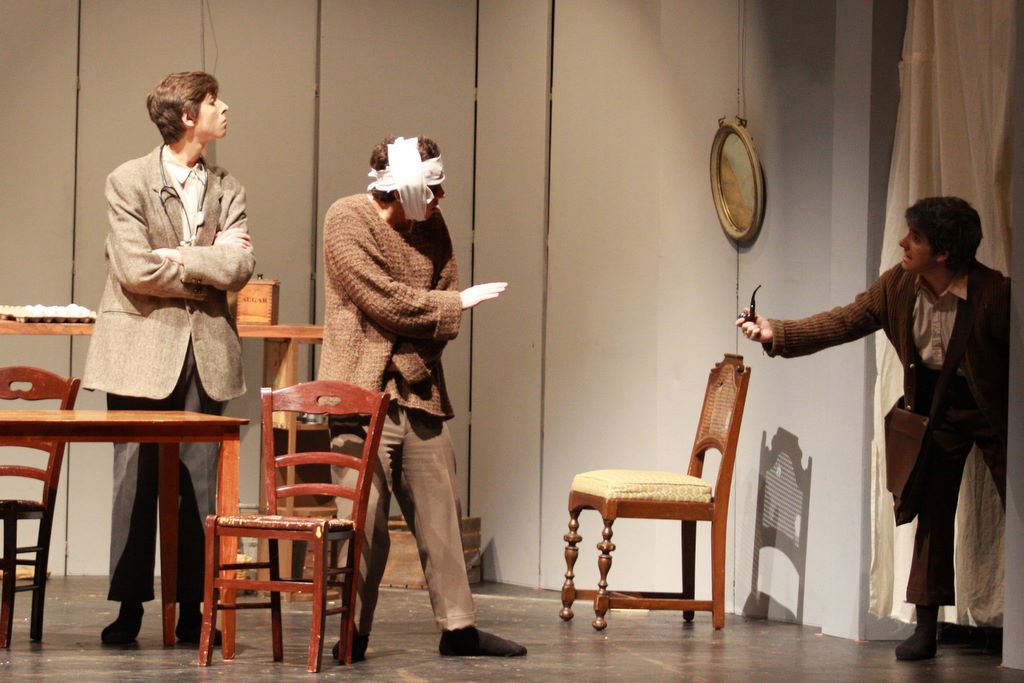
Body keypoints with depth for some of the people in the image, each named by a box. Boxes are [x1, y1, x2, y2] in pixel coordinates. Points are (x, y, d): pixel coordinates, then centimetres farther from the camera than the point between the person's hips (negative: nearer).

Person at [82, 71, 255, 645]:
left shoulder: (227, 189, 11)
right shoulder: (128, 182, -1)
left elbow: (240, 266, -2)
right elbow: (136, 270, -12)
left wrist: (177, 258, -10)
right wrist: (207, 270, -5)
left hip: (206, 350, 3)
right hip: (142, 349, -3)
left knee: (201, 483, 2)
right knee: (137, 479, -1)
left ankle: (193, 607, 7)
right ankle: (130, 604, 6)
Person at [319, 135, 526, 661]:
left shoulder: (431, 226, 10)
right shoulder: (347, 220, -8)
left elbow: (444, 301, 10)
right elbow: (386, 301, -14)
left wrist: (420, 357, -7)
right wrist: (460, 303, -6)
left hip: (420, 394, 6)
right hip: (364, 390, -6)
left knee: (440, 513, 6)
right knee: (364, 519, -5)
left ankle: (458, 627, 12)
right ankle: (353, 633, 4)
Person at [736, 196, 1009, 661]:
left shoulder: (994, 293, -27)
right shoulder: (899, 284, -10)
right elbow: (843, 322, -7)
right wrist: (777, 333, -17)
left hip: (992, 409, -5)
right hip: (935, 407, 5)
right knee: (932, 515, 6)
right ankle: (925, 627, 9)